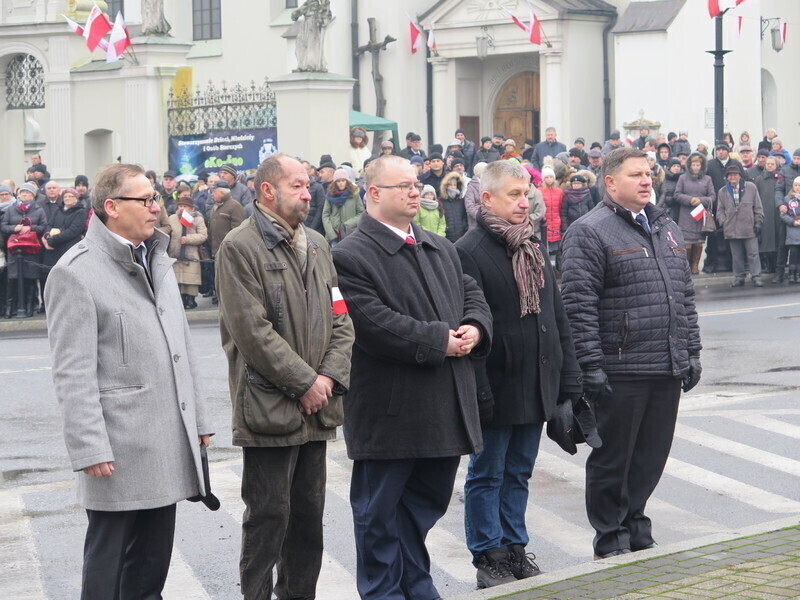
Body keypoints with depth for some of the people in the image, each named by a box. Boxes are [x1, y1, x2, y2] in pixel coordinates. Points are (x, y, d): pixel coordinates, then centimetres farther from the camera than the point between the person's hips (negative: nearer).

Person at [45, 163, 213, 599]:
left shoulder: (157, 260, 15)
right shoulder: (76, 272, -11)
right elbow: (73, 374, -15)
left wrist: (198, 417, 17)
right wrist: (90, 449, -19)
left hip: (169, 445, 8)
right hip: (119, 455, -7)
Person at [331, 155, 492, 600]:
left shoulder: (442, 250, 16)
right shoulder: (352, 257, -11)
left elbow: (472, 294, 19)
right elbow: (373, 323, -20)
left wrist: (475, 328, -4)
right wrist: (438, 340, -18)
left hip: (446, 409, 7)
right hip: (390, 411, -7)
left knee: (428, 500, 16)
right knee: (380, 512, 4)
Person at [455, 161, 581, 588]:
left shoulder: (534, 248, 13)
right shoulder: (468, 252, -12)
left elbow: (557, 318, 16)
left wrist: (568, 378, 12)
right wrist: (479, 392, -20)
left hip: (537, 387, 7)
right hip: (498, 388, -7)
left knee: (519, 472, 15)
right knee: (487, 476, 4)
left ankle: (514, 549, 23)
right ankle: (488, 558, 11)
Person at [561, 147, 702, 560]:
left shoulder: (667, 229, 17)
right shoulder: (590, 232, -8)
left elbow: (685, 296, 21)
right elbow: (579, 305, -13)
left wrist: (691, 351, 15)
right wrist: (590, 366, -18)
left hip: (668, 371, 7)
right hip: (621, 372, -7)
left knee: (652, 456, 13)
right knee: (613, 459, 3)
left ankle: (635, 528, 27)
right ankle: (611, 541, 14)